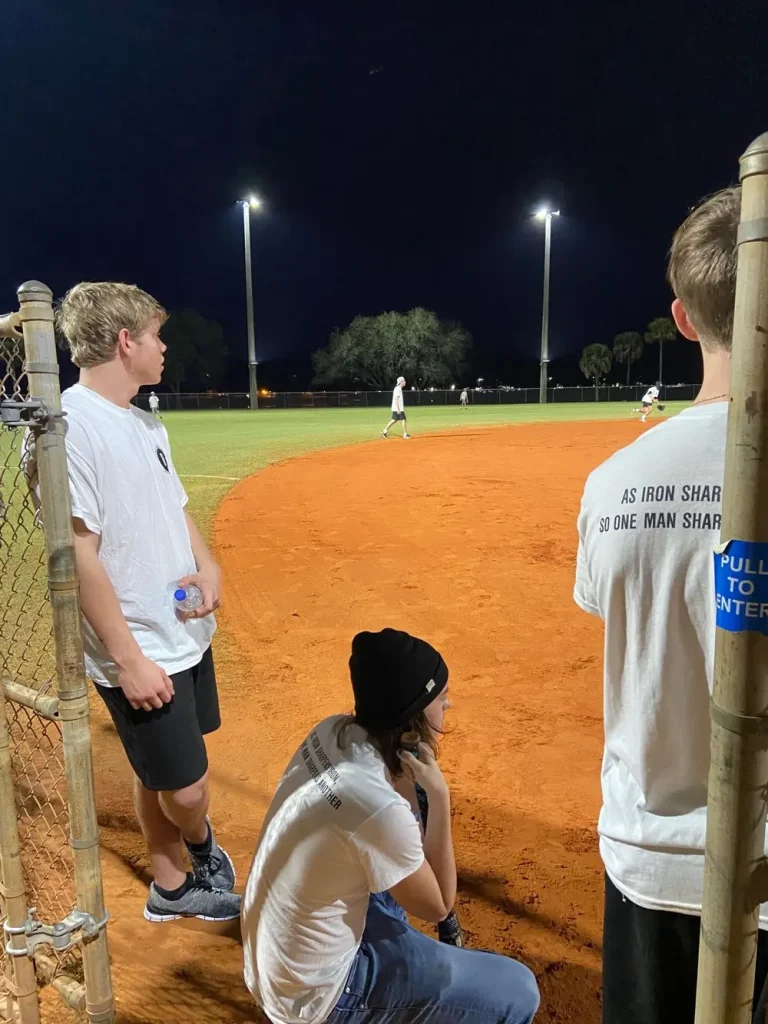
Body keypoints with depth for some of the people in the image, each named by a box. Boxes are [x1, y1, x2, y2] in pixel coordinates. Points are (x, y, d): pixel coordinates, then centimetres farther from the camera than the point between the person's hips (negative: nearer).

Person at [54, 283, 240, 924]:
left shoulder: (144, 422, 8)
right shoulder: (71, 425, -20)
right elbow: (78, 554, -22)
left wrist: (208, 566, -2)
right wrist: (129, 659, -19)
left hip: (186, 632, 8)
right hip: (140, 653, -8)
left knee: (164, 771, 21)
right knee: (185, 788, 4)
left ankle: (173, 887, 41)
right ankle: (199, 843, 38)